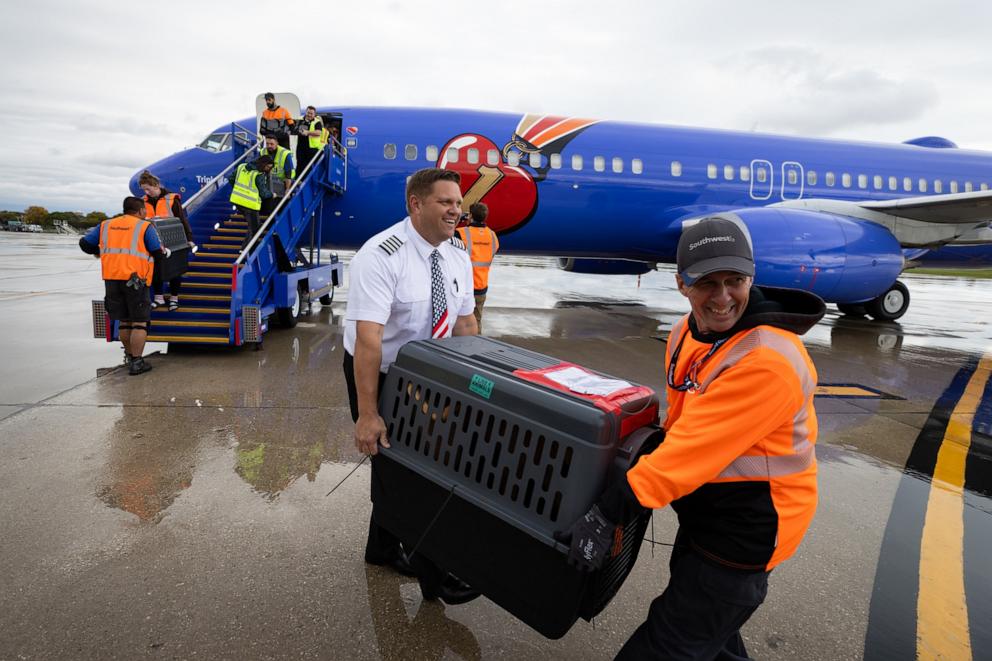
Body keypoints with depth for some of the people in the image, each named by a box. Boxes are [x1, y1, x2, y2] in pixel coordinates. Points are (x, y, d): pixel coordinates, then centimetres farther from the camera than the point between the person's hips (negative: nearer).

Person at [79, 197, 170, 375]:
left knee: (124, 321, 17)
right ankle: (136, 362, -2)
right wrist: (166, 252, 21)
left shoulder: (106, 225, 16)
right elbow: (158, 251, -1)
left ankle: (129, 355, 30)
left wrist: (100, 251, 34)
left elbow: (85, 243, 15)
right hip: (135, 279, -5)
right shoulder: (145, 226, 1)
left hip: (111, 278, 5)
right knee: (139, 322, 0)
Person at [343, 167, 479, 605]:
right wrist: (367, 414, -35)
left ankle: (384, 547, 42)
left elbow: (465, 323, 1)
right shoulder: (381, 256, -27)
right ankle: (430, 574, 22)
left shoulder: (458, 255, -5)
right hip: (377, 373, -6)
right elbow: (368, 338, -33)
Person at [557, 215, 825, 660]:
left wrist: (609, 513, -29)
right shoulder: (688, 332, 0)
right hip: (704, 515, 9)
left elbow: (696, 447, -32)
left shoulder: (769, 361, -29)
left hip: (745, 531, -9)